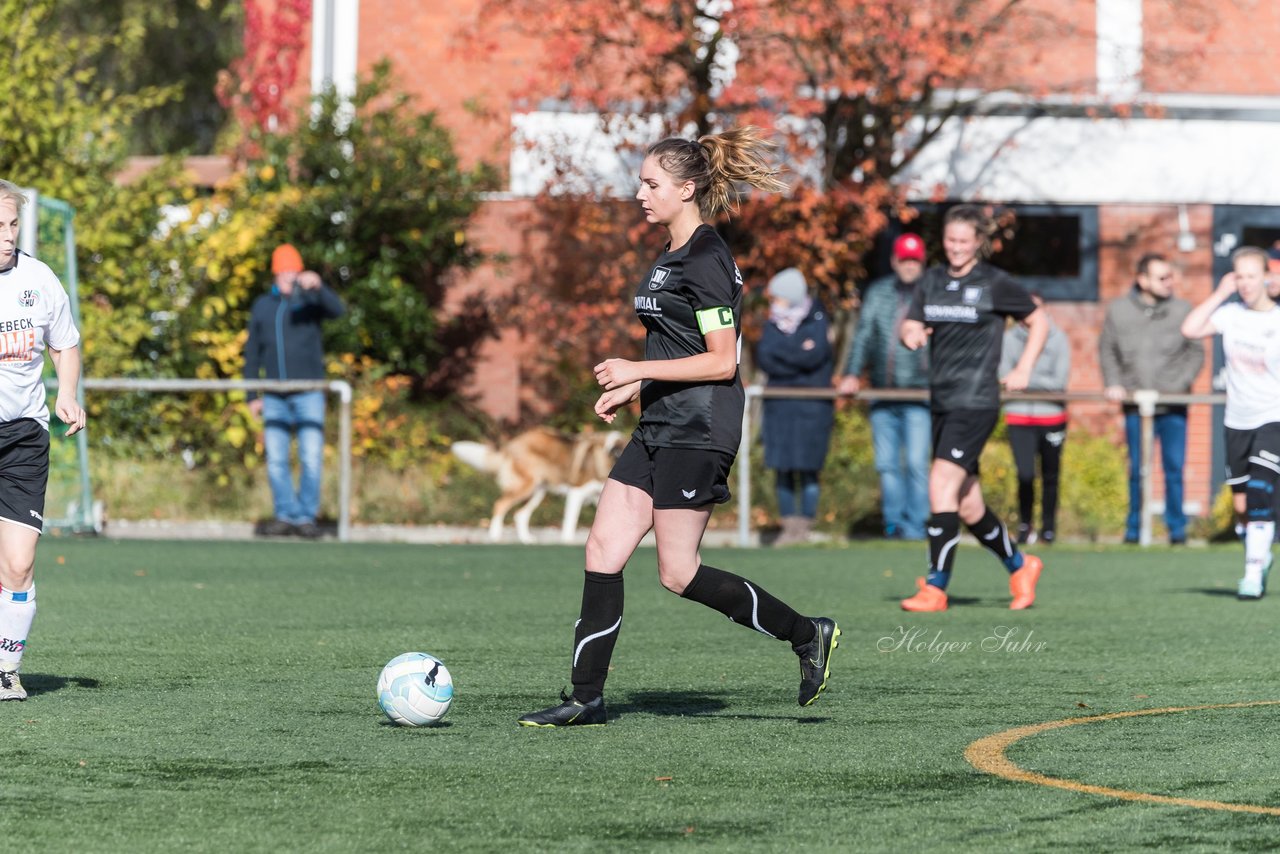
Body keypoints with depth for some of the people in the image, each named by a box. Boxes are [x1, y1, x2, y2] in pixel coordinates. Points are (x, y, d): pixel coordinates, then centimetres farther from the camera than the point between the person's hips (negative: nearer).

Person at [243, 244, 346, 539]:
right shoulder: (262, 307, 12)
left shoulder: (309, 299, 2)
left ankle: (307, 516, 1)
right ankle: (285, 515, 6)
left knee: (311, 458, -7)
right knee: (276, 460, 0)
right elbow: (252, 353, 14)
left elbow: (338, 310, -19)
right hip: (275, 399, 3)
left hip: (308, 394, -3)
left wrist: (318, 287, -38)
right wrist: (252, 396, 8)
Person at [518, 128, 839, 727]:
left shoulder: (706, 261, -15)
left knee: (678, 573, -6)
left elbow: (721, 362, -18)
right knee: (603, 548, 2)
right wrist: (631, 390, 15)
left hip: (698, 431, -10)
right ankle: (586, 699, 4)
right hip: (662, 429, 10)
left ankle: (806, 635, 8)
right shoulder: (674, 256, 16)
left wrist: (638, 371, -18)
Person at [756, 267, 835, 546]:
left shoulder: (817, 321, -2)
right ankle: (789, 526, 6)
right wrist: (798, 354, -11)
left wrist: (780, 352, -8)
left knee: (807, 468, -5)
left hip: (812, 405, -4)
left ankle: (805, 526, 1)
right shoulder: (773, 324, 11)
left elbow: (814, 357, -16)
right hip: (779, 405, 4)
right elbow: (764, 358, -3)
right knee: (782, 468, 1)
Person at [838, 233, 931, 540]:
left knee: (916, 462, -9)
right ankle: (894, 522, 12)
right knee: (886, 463, 5)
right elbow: (864, 335, 9)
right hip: (883, 395, 4)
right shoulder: (878, 292, 11)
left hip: (919, 393, -4)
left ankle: (916, 524, -3)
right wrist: (852, 373, -3)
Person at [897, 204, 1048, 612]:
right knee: (967, 505, 10)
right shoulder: (932, 280, 11)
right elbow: (911, 326, 10)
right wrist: (912, 334, -13)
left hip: (976, 401, -6)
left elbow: (1039, 322, 7)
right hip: (942, 401, 6)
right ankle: (1020, 566, 32)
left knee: (942, 484, -18)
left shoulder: (995, 284, -3)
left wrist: (1023, 371, -1)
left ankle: (936, 587, -17)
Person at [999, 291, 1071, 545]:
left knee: (1050, 476, 6)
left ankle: (1048, 528, 21)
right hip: (1019, 417, -1)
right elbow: (1004, 378, -3)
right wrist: (1043, 382, -10)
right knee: (1025, 474, -10)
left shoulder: (1058, 339, 1)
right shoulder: (1010, 338, 1)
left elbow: (1060, 381, -5)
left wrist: (1025, 379, -11)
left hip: (1052, 417, 1)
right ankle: (1025, 524, 11)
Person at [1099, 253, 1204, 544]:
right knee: (1137, 470, 7)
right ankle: (1134, 528, 16)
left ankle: (1177, 528, 10)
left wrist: (1180, 384, -8)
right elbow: (1107, 349, 12)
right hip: (1136, 406, 1)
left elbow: (1196, 352, 3)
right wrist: (1113, 383, 0)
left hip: (1174, 406, -1)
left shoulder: (1182, 310, -1)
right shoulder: (1118, 310, 2)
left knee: (1175, 470, 0)